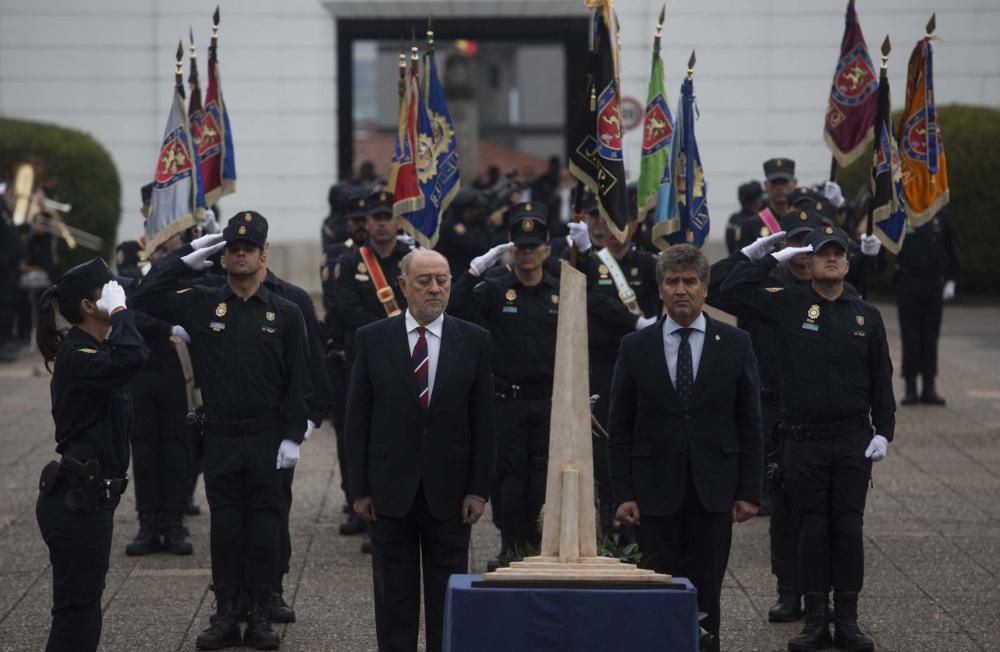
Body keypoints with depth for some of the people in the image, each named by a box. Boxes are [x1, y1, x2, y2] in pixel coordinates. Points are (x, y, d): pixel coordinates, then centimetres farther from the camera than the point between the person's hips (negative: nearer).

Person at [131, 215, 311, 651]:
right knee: (225, 525, 5)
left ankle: (261, 617, 10)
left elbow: (298, 382, 0)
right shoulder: (201, 304, 4)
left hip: (267, 439, -1)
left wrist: (293, 436, -7)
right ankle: (226, 616, 11)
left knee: (263, 526, 4)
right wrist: (183, 260, -4)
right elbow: (143, 301, -1)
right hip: (219, 438, 1)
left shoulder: (285, 313, 0)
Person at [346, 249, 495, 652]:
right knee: (394, 595, 6)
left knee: (448, 597, 5)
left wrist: (479, 489, -3)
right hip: (391, 490, 0)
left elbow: (483, 421, 2)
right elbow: (358, 419, 2)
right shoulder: (373, 339, 1)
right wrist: (359, 488, -3)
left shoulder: (473, 341, 2)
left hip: (449, 491, 0)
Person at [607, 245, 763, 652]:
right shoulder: (636, 347, 4)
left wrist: (749, 491, 0)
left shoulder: (734, 344, 4)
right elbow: (619, 430, 4)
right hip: (657, 492, 0)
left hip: (713, 491, 0)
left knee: (706, 593, 1)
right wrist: (623, 493, -3)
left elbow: (750, 425, 5)